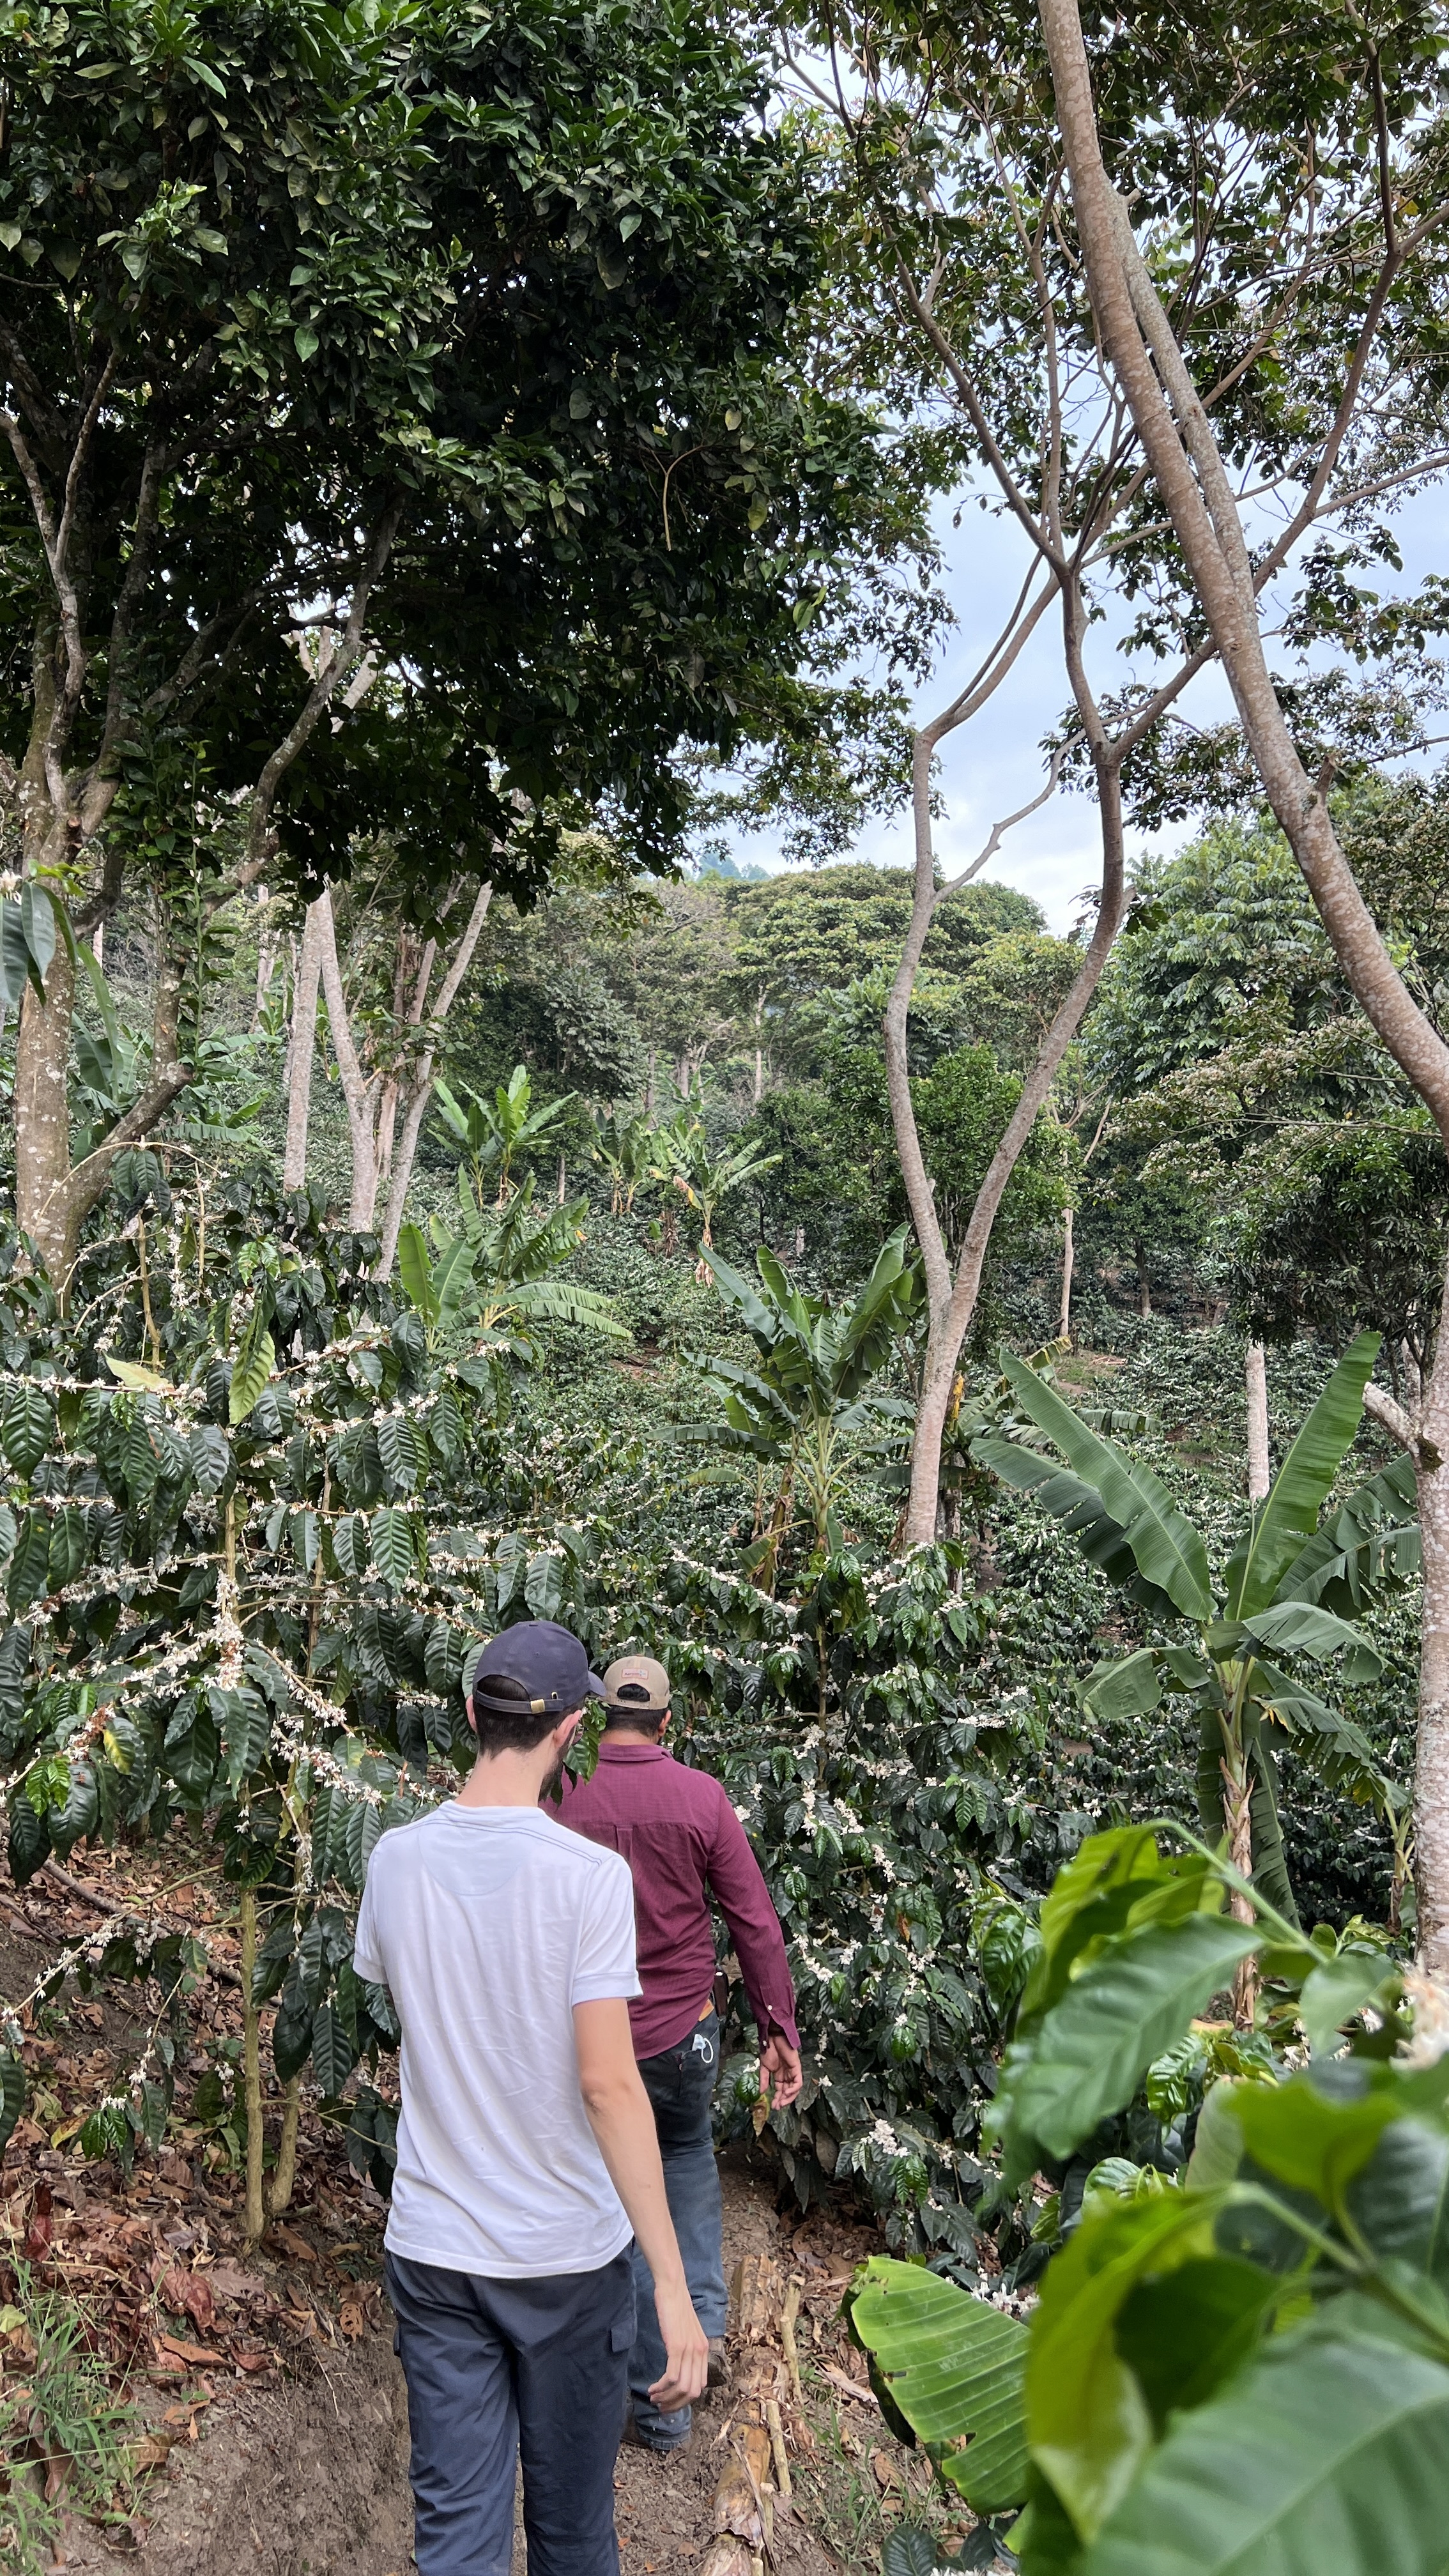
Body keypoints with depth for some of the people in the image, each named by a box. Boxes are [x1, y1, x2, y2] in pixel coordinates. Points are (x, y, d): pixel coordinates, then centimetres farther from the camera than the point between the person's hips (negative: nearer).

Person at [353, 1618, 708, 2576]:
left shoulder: (397, 1859, -6)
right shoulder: (588, 1873, -19)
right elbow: (608, 2082, -22)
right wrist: (674, 2287, -18)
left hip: (432, 2243, 3)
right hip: (569, 2248, -3)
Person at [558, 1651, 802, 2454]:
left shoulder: (561, 1797, -12)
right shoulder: (701, 1796, -9)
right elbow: (754, 1921, -6)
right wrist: (779, 2029, 3)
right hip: (685, 2030, 1)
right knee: (689, 2155, 30)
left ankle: (659, 2402, 21)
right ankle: (705, 2324, 24)